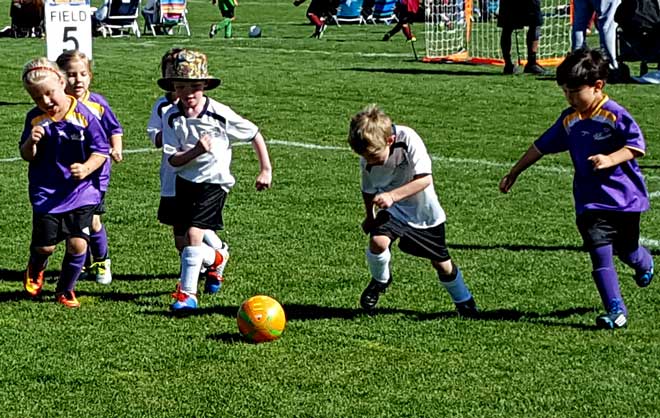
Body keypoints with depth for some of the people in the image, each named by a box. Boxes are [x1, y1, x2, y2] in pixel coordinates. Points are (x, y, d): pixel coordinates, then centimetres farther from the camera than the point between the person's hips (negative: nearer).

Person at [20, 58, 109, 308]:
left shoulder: (83, 115, -10)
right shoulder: (35, 119, -3)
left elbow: (101, 151, -5)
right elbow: (26, 156, 3)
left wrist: (86, 168, -23)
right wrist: (31, 142, -19)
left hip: (81, 192, -1)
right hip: (46, 194, 1)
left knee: (78, 244, -7)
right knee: (44, 247, 2)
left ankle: (65, 290, 18)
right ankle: (35, 271, 40)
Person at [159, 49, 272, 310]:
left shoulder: (220, 114, -14)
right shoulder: (171, 118, -7)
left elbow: (255, 135, -4)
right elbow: (173, 159, -11)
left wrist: (266, 170, -4)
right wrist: (196, 151, -29)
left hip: (213, 182, -4)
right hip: (185, 181, 4)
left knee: (193, 234, -18)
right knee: (183, 239, 10)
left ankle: (187, 293, -9)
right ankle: (215, 259, 43)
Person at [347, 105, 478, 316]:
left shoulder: (408, 139, -30)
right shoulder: (367, 160, -18)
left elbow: (425, 179, -33)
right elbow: (368, 190, 2)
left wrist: (392, 195, -43)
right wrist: (370, 217, 12)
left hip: (426, 211, -1)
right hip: (393, 211, 1)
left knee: (441, 263, 10)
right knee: (378, 241, -28)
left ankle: (464, 302, 37)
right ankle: (380, 280, 3)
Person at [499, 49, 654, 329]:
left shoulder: (614, 115, -13)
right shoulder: (569, 120, 3)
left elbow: (637, 146, -14)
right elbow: (541, 147, 13)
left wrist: (610, 159, -30)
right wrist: (514, 173, 19)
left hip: (624, 196, -3)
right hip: (591, 201, 3)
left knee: (625, 250, 14)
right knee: (600, 253, -11)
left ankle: (645, 265, 51)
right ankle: (615, 310, -7)